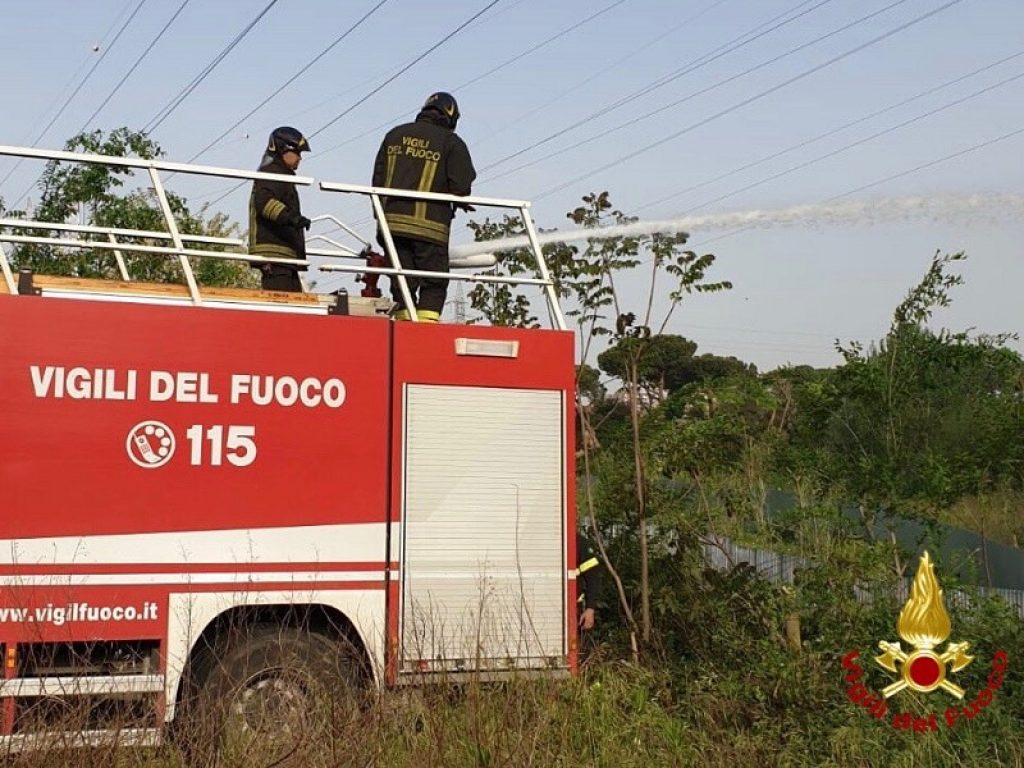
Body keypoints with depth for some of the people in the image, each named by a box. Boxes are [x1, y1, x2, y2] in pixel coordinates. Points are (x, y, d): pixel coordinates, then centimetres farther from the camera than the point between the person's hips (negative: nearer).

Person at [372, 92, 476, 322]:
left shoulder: (395, 135, 17)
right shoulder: (451, 143, 1)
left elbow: (378, 178, 16)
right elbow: (460, 186, -5)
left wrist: (382, 217, 21)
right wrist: (461, 203, 18)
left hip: (392, 220, 5)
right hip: (429, 225, -4)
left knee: (402, 281, 9)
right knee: (434, 283, 1)